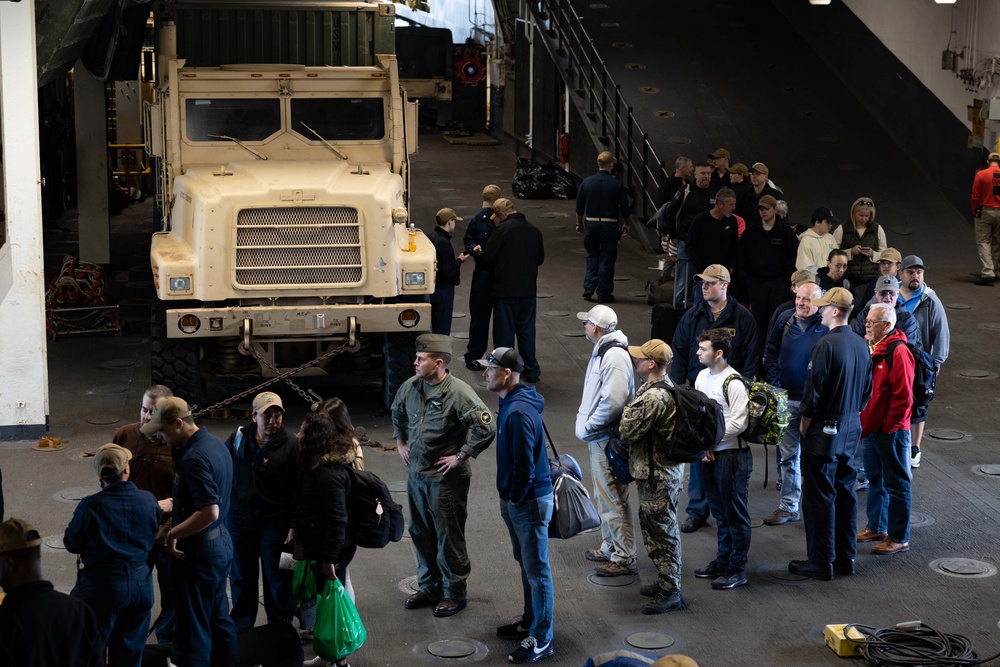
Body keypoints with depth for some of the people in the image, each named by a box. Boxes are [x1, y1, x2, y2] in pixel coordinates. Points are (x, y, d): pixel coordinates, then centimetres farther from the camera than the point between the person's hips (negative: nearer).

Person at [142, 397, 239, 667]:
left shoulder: (194, 459, -25)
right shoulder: (216, 443, 5)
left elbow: (210, 513, -30)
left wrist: (173, 533, -20)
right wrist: (177, 503, 16)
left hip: (198, 548, -10)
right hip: (221, 541, 10)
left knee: (193, 624, 2)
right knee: (219, 616, 20)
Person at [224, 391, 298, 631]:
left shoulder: (289, 445, -11)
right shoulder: (238, 438, -3)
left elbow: (297, 491, -10)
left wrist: (294, 526, -12)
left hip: (275, 523, -3)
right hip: (240, 520, 3)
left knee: (278, 580, 8)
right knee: (240, 577, 17)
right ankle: (241, 626, 34)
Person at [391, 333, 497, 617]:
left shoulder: (459, 392, -20)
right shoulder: (411, 387, 1)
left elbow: (487, 427, -23)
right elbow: (397, 413, 24)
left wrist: (461, 456, -18)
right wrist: (400, 442, 17)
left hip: (446, 479, -7)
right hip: (416, 474, 7)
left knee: (449, 538, 3)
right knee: (421, 533, 18)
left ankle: (454, 593, 17)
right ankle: (429, 587, 33)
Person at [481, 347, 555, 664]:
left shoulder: (519, 412, -26)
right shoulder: (510, 403, 7)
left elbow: (525, 464, -25)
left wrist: (516, 499, -14)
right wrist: (508, 497, 16)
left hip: (529, 501, -10)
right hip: (513, 498, 10)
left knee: (537, 570, -1)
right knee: (525, 564, 22)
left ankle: (541, 639, 7)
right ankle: (530, 620, 36)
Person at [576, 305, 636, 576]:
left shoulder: (615, 355, -21)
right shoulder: (602, 351, 12)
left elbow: (613, 401, -28)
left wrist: (589, 426, -18)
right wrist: (586, 422, 13)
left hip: (608, 439, -11)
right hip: (599, 437, 11)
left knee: (612, 498, -6)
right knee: (603, 496, 20)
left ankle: (624, 557, -1)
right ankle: (609, 547, 32)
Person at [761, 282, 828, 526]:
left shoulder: (827, 326, -10)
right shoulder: (785, 319, 2)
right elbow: (770, 352, 10)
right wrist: (774, 382, 2)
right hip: (787, 399, 4)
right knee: (788, 454, 9)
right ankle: (788, 506, 17)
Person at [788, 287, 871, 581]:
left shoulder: (826, 345, -20)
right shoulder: (861, 345, 5)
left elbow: (813, 391, -19)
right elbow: (867, 390, 12)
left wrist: (804, 425, -6)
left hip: (825, 430, -8)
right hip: (851, 428, 8)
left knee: (819, 496, 0)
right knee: (844, 491, 15)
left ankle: (821, 563, 5)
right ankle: (845, 558, 22)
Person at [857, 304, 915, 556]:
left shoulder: (898, 352, -18)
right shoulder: (868, 347, 7)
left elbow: (904, 396, -19)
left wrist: (889, 426, -15)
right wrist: (862, 422, 10)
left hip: (890, 431, -8)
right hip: (869, 428, 9)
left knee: (896, 485, 1)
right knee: (875, 480, 20)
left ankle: (899, 538, 8)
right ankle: (877, 527, 33)